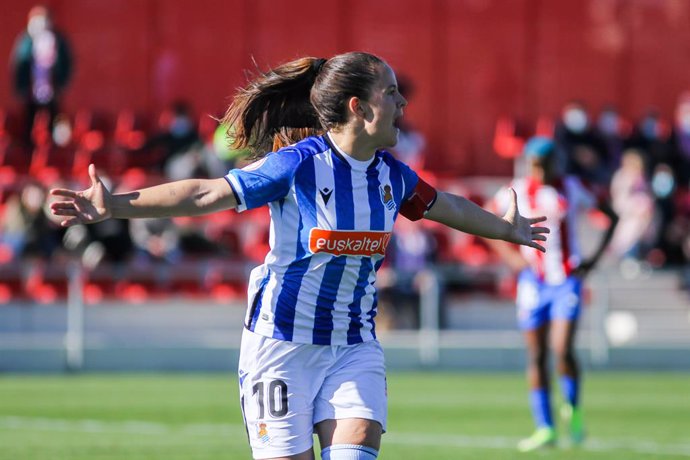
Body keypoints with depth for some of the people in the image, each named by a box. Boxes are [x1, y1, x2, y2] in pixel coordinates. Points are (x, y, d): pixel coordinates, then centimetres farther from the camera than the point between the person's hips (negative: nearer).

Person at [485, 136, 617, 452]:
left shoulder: (572, 189, -1)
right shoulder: (518, 191, 0)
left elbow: (611, 216, 9)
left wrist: (595, 258, 0)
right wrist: (509, 256, 1)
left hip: (567, 280, -2)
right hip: (533, 281, 2)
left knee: (563, 350, -16)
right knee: (536, 356, 2)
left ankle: (574, 411, 10)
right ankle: (544, 428, 8)